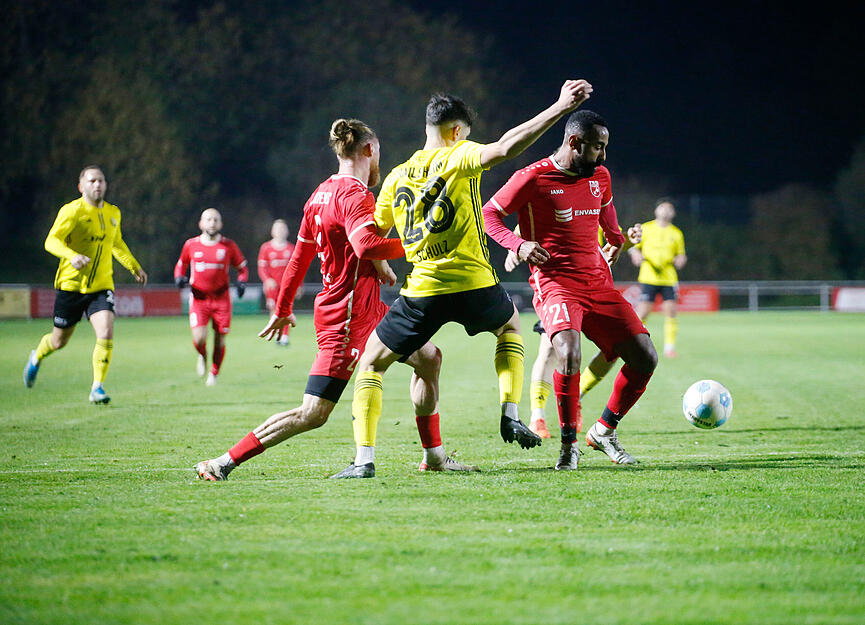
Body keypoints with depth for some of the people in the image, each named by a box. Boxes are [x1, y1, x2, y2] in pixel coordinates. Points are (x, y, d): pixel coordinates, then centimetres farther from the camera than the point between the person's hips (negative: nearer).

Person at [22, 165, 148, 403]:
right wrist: (73, 256, -36)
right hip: (71, 285, -3)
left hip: (101, 286, 3)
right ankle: (36, 358, 44)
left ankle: (97, 388, -7)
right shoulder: (72, 211, -11)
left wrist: (135, 267, 24)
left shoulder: (113, 213, 8)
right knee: (59, 341, 10)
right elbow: (51, 241, -19)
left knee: (106, 335, -18)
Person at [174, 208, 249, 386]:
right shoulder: (191, 245, 3)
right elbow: (181, 265, 18)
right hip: (198, 297, -1)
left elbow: (242, 266, 14)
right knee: (199, 338, -16)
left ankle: (214, 374, 24)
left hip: (221, 298, 1)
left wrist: (241, 281, -6)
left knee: (220, 339, 2)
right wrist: (179, 277, -3)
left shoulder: (229, 246, 1)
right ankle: (202, 357, 19)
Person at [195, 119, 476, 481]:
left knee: (429, 357, 17)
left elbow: (300, 256, 15)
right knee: (313, 414, -9)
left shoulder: (322, 193, 10)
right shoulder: (354, 195, -17)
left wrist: (283, 309, 21)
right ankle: (223, 463, -6)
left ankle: (433, 457, 24)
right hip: (347, 318, -10)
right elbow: (365, 244, -34)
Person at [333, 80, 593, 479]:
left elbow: (374, 234, 19)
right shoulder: (457, 157, -2)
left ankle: (364, 458, -5)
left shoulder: (396, 177, 11)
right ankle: (510, 415, 15)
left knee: (371, 364, 12)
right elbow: (503, 149, -20)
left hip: (423, 290, 1)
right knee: (510, 326, 31)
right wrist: (559, 108, -22)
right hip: (474, 284, -1)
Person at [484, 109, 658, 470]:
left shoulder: (599, 176, 12)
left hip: (599, 284, 6)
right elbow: (489, 214, -1)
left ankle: (604, 432, 17)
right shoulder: (533, 178, -8)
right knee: (569, 352, -33)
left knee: (644, 358, -4)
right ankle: (569, 445, -14)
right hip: (555, 286, -6)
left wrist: (615, 237, 27)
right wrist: (518, 244, -16)